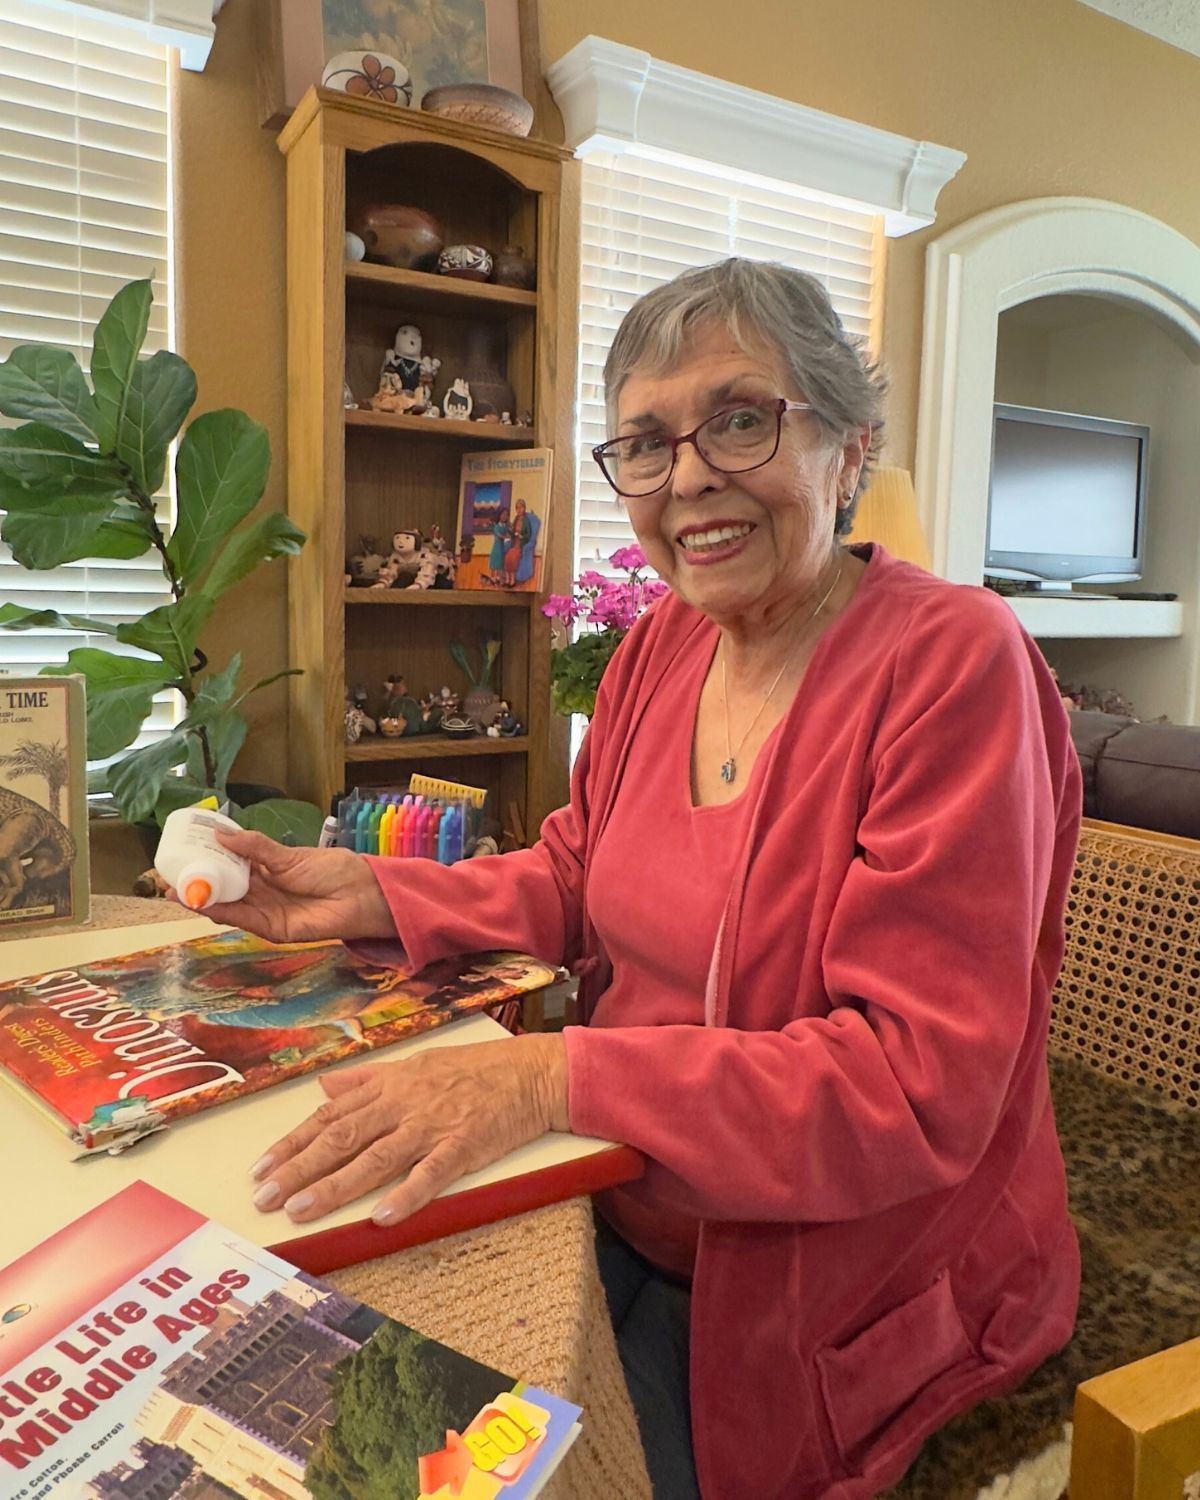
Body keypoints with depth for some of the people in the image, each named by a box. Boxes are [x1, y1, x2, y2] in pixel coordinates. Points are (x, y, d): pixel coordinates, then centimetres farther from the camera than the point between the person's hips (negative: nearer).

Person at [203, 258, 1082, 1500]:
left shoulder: (952, 661, -21)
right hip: (621, 1204, 6)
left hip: (834, 1288, -5)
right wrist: (376, 898, -5)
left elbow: (921, 1084, -25)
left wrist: (557, 1076, -32)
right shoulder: (662, 642, 1)